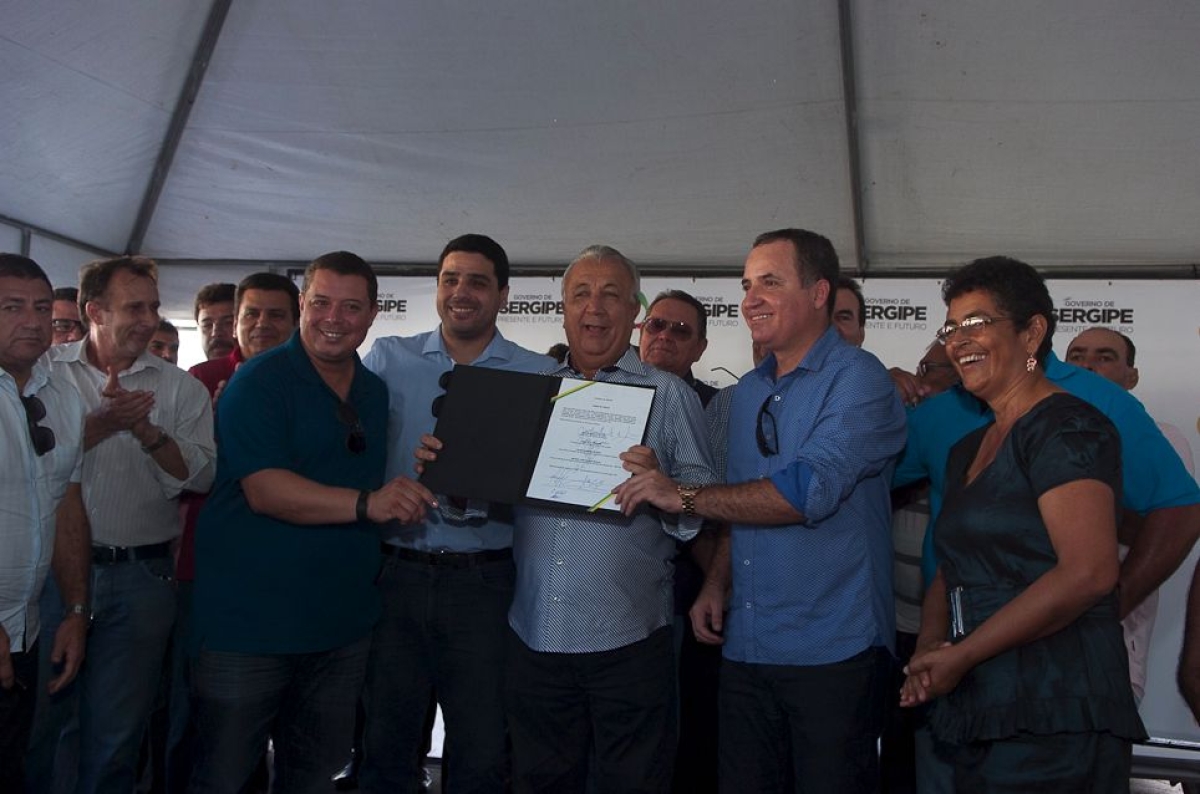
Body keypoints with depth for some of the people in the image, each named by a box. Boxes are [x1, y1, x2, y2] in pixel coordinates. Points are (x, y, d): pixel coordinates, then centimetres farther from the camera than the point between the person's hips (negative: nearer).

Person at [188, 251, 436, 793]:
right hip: (250, 622, -6)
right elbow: (264, 489, -23)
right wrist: (366, 503, -33)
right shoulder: (259, 381, -10)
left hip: (342, 623, 6)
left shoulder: (376, 393, 10)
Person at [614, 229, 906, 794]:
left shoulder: (858, 380, -10)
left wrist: (684, 497, -19)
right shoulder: (747, 392, 14)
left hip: (832, 653, -7)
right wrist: (715, 583, 6)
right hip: (746, 647, 7)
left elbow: (808, 491, -23)